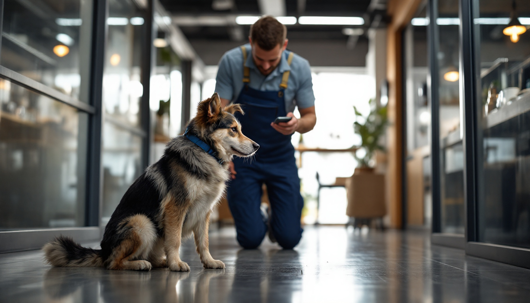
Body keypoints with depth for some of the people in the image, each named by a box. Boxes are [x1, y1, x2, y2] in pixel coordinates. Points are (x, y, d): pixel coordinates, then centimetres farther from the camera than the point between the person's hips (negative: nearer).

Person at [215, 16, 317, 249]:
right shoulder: (232, 62, -15)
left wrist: (297, 124, -27)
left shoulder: (300, 68, -11)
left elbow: (310, 117, -3)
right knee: (250, 239, -5)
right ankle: (256, 219, 31)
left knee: (289, 239, -2)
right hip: (242, 157, -1)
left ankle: (276, 220, 35)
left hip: (281, 157, 1)